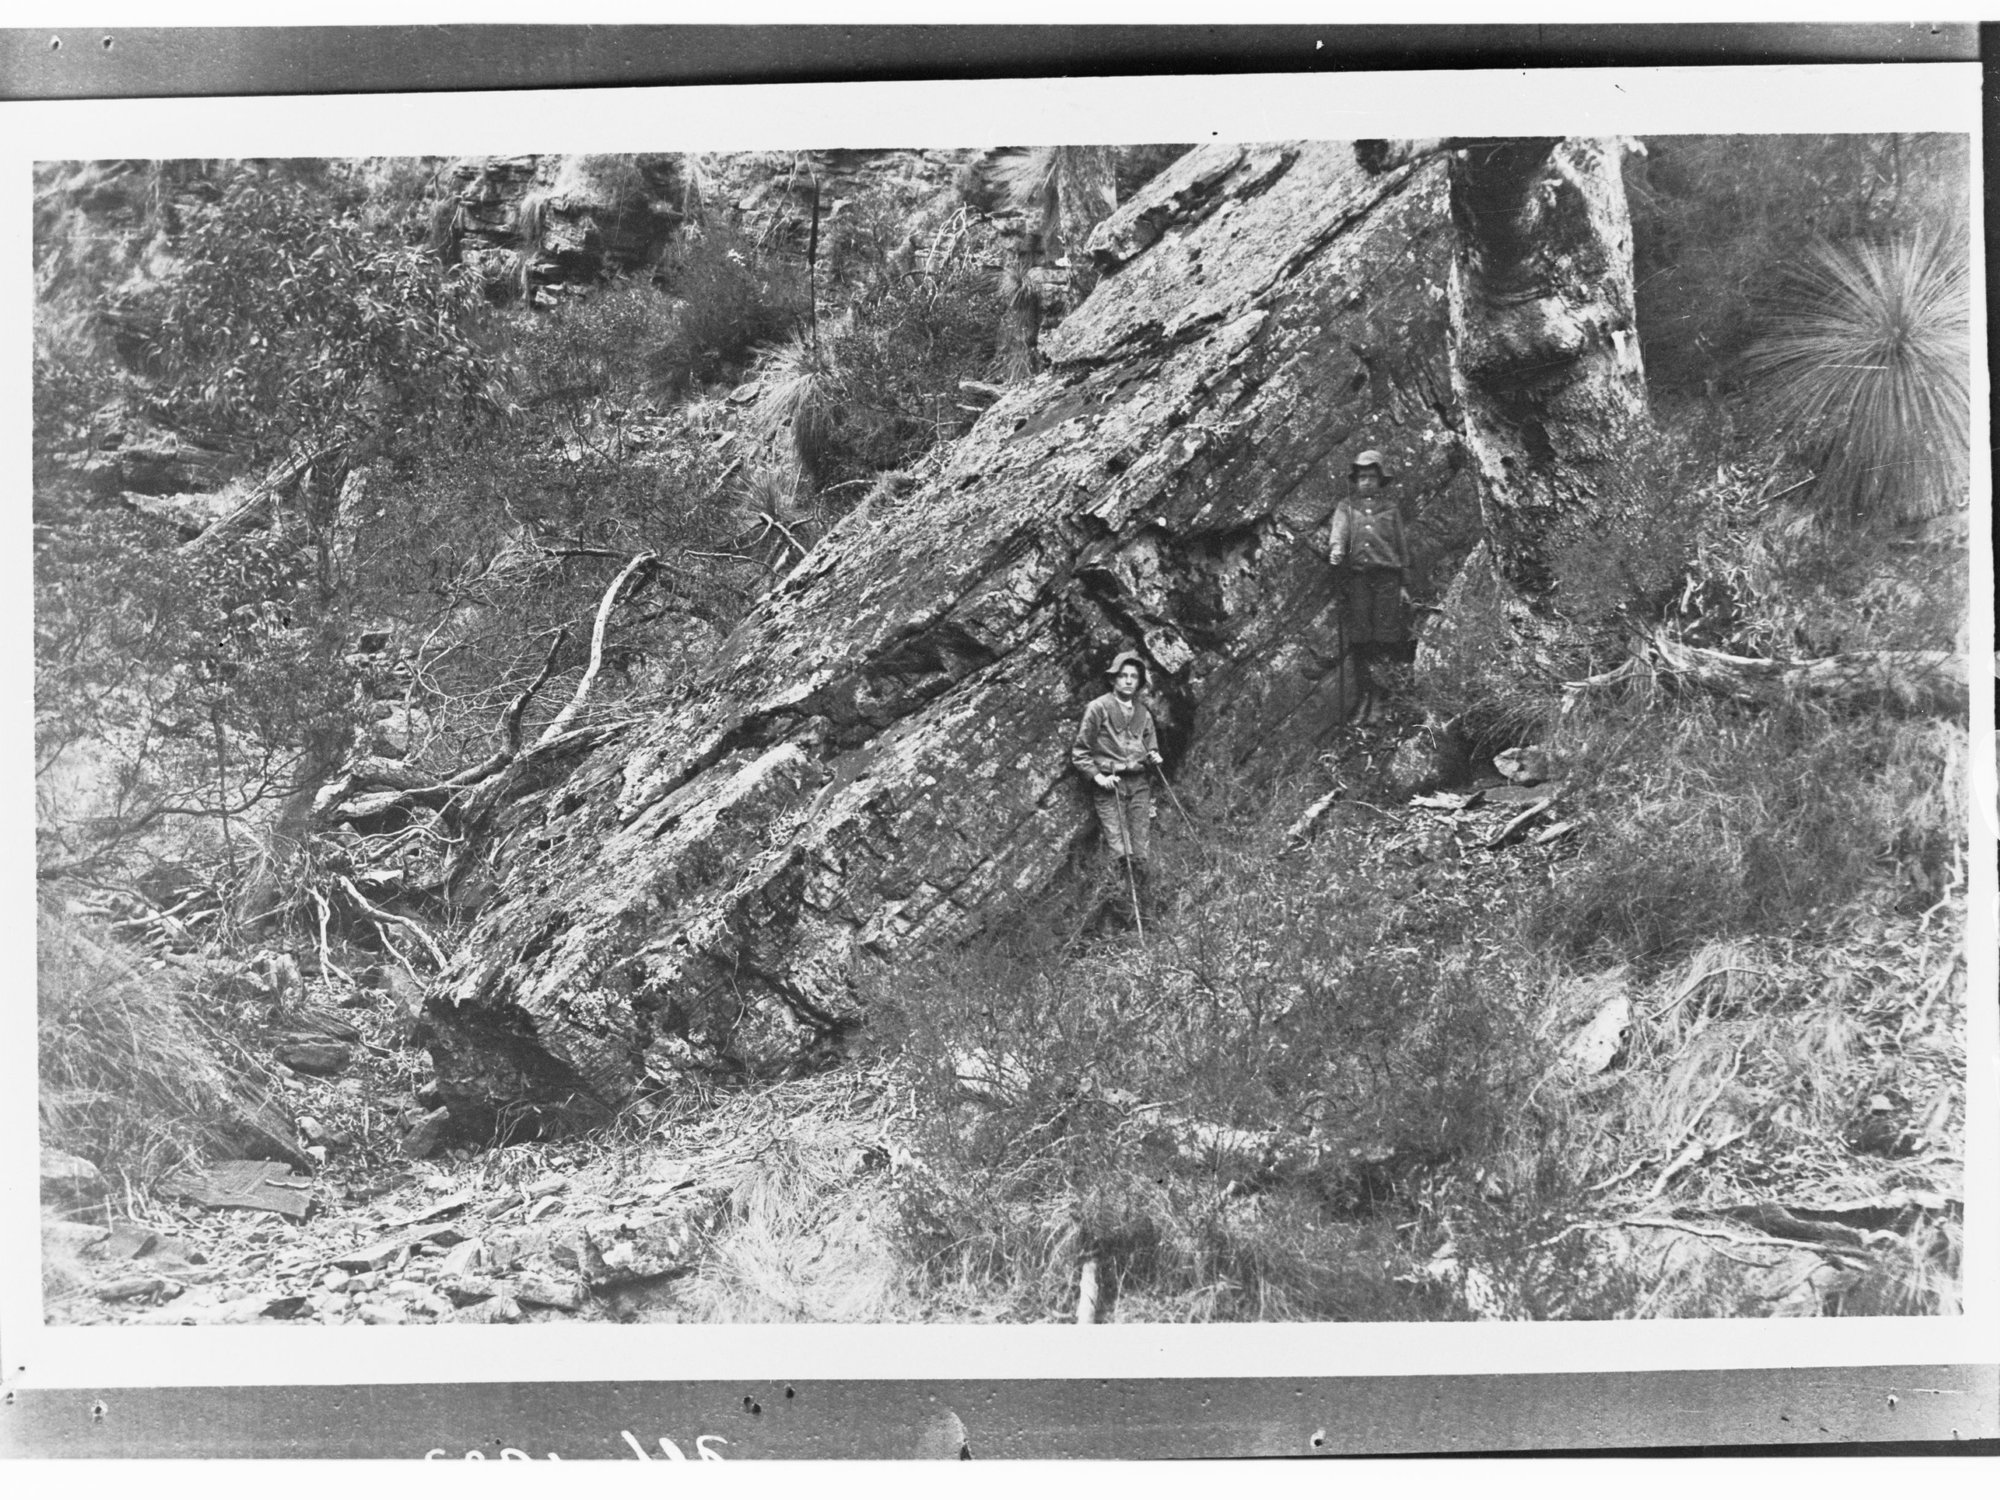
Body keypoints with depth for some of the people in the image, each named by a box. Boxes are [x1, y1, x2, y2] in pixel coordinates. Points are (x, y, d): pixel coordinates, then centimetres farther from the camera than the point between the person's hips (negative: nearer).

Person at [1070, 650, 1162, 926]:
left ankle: (1139, 911, 7)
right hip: (1109, 785, -4)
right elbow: (1079, 753, 2)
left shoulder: (1143, 711, 14)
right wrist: (1097, 775, -11)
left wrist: (1153, 756, 4)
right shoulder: (1098, 708, -1)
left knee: (1143, 853, -1)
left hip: (1139, 783, 4)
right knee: (1121, 851, -15)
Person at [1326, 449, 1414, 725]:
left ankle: (1378, 696, -4)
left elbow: (1402, 547, 16)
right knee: (1359, 640, -2)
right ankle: (1365, 694, 8)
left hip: (1387, 578, 0)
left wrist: (1404, 584, 11)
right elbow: (1338, 529, -6)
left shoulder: (1390, 508, 15)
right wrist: (1335, 548, -30)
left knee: (1384, 640, -6)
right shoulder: (1346, 507, 14)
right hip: (1356, 576, 0)